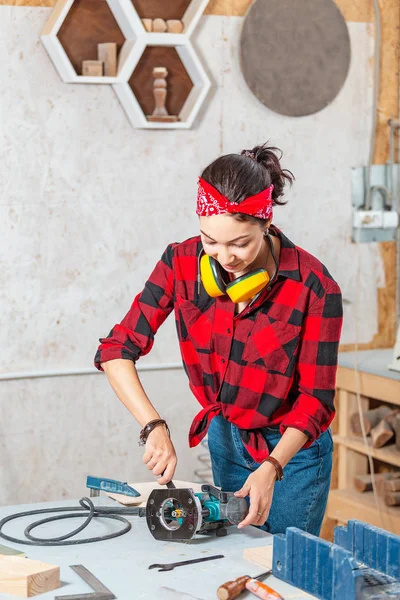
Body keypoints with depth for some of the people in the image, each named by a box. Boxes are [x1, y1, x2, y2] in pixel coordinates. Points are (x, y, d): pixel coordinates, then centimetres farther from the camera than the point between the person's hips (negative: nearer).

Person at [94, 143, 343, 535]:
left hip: (291, 449, -4)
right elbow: (117, 349, -15)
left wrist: (271, 468, -31)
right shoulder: (182, 263, -14)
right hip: (224, 440, 4)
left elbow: (316, 399, -19)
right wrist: (154, 427, -27)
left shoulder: (313, 286, -24)